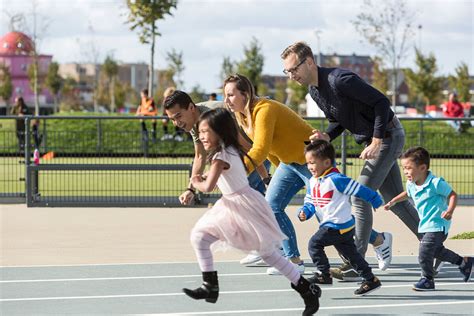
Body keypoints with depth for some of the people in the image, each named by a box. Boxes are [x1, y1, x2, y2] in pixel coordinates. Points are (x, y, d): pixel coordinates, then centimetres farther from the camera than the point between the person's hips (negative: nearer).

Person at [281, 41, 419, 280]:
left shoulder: (340, 80, -27)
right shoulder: (315, 91, 2)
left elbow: (382, 102, -26)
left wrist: (376, 142, -25)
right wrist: (326, 136, -9)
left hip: (387, 135, -9)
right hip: (373, 140, 9)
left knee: (360, 196, -13)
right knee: (394, 199, 14)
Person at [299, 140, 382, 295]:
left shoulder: (336, 179, -18)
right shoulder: (312, 182, 10)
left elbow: (359, 189, -13)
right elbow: (310, 202, 14)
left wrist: (376, 201, -7)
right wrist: (304, 212, -8)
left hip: (339, 225, -9)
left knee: (314, 243, -14)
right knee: (351, 254, 13)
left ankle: (323, 274, -8)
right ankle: (370, 280, 19)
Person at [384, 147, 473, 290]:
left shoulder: (436, 183, -21)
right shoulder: (411, 185, 2)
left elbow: (452, 195, -14)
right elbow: (407, 193, 27)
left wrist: (450, 211, -29)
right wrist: (393, 201, 21)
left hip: (437, 225, -9)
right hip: (425, 225, 9)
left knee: (424, 253, -14)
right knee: (437, 250, 21)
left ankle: (427, 279, 3)